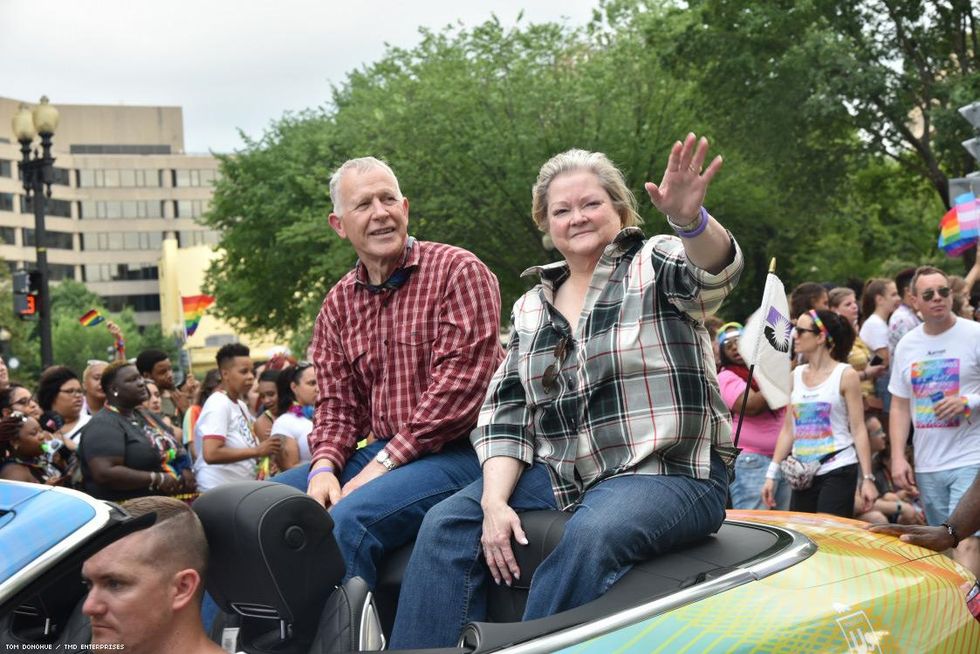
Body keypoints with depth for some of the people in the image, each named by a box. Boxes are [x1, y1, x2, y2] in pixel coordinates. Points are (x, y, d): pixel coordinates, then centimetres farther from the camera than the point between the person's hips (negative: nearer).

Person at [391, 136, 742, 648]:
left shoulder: (656, 265, 0)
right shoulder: (531, 308, 15)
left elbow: (713, 271, -23)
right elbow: (506, 411, 10)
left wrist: (690, 220, -47)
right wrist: (494, 499, -6)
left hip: (669, 473, -5)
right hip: (560, 473, 5)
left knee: (594, 535, -35)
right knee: (448, 524, -13)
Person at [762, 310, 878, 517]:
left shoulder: (845, 375, -3)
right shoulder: (796, 376, 10)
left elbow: (858, 429, -5)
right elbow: (788, 430, 13)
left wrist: (867, 478, -10)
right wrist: (772, 474, 8)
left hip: (838, 471, -5)